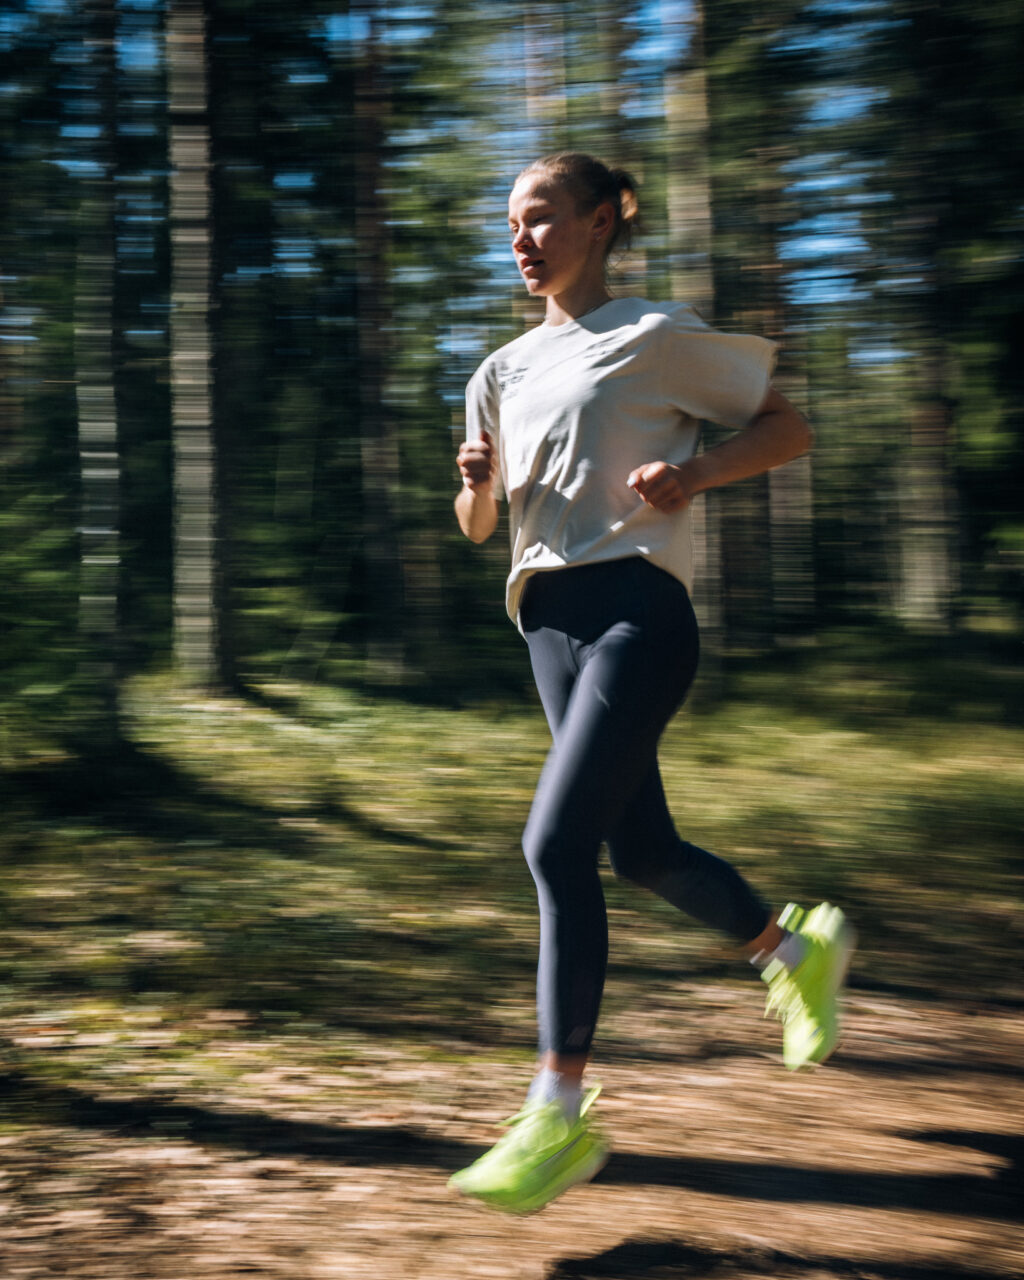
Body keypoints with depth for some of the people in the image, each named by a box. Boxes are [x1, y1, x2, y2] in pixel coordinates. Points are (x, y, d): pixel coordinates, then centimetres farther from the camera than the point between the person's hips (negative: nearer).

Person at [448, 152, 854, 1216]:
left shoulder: (660, 338, 2)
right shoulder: (504, 371, 19)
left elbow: (788, 429, 6)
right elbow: (478, 526, 21)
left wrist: (694, 472, -11)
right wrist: (476, 479, -2)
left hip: (636, 603, -7)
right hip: (548, 616, 7)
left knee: (557, 844, -18)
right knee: (641, 852, 11)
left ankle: (560, 1117, -12)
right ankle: (795, 946, 38)